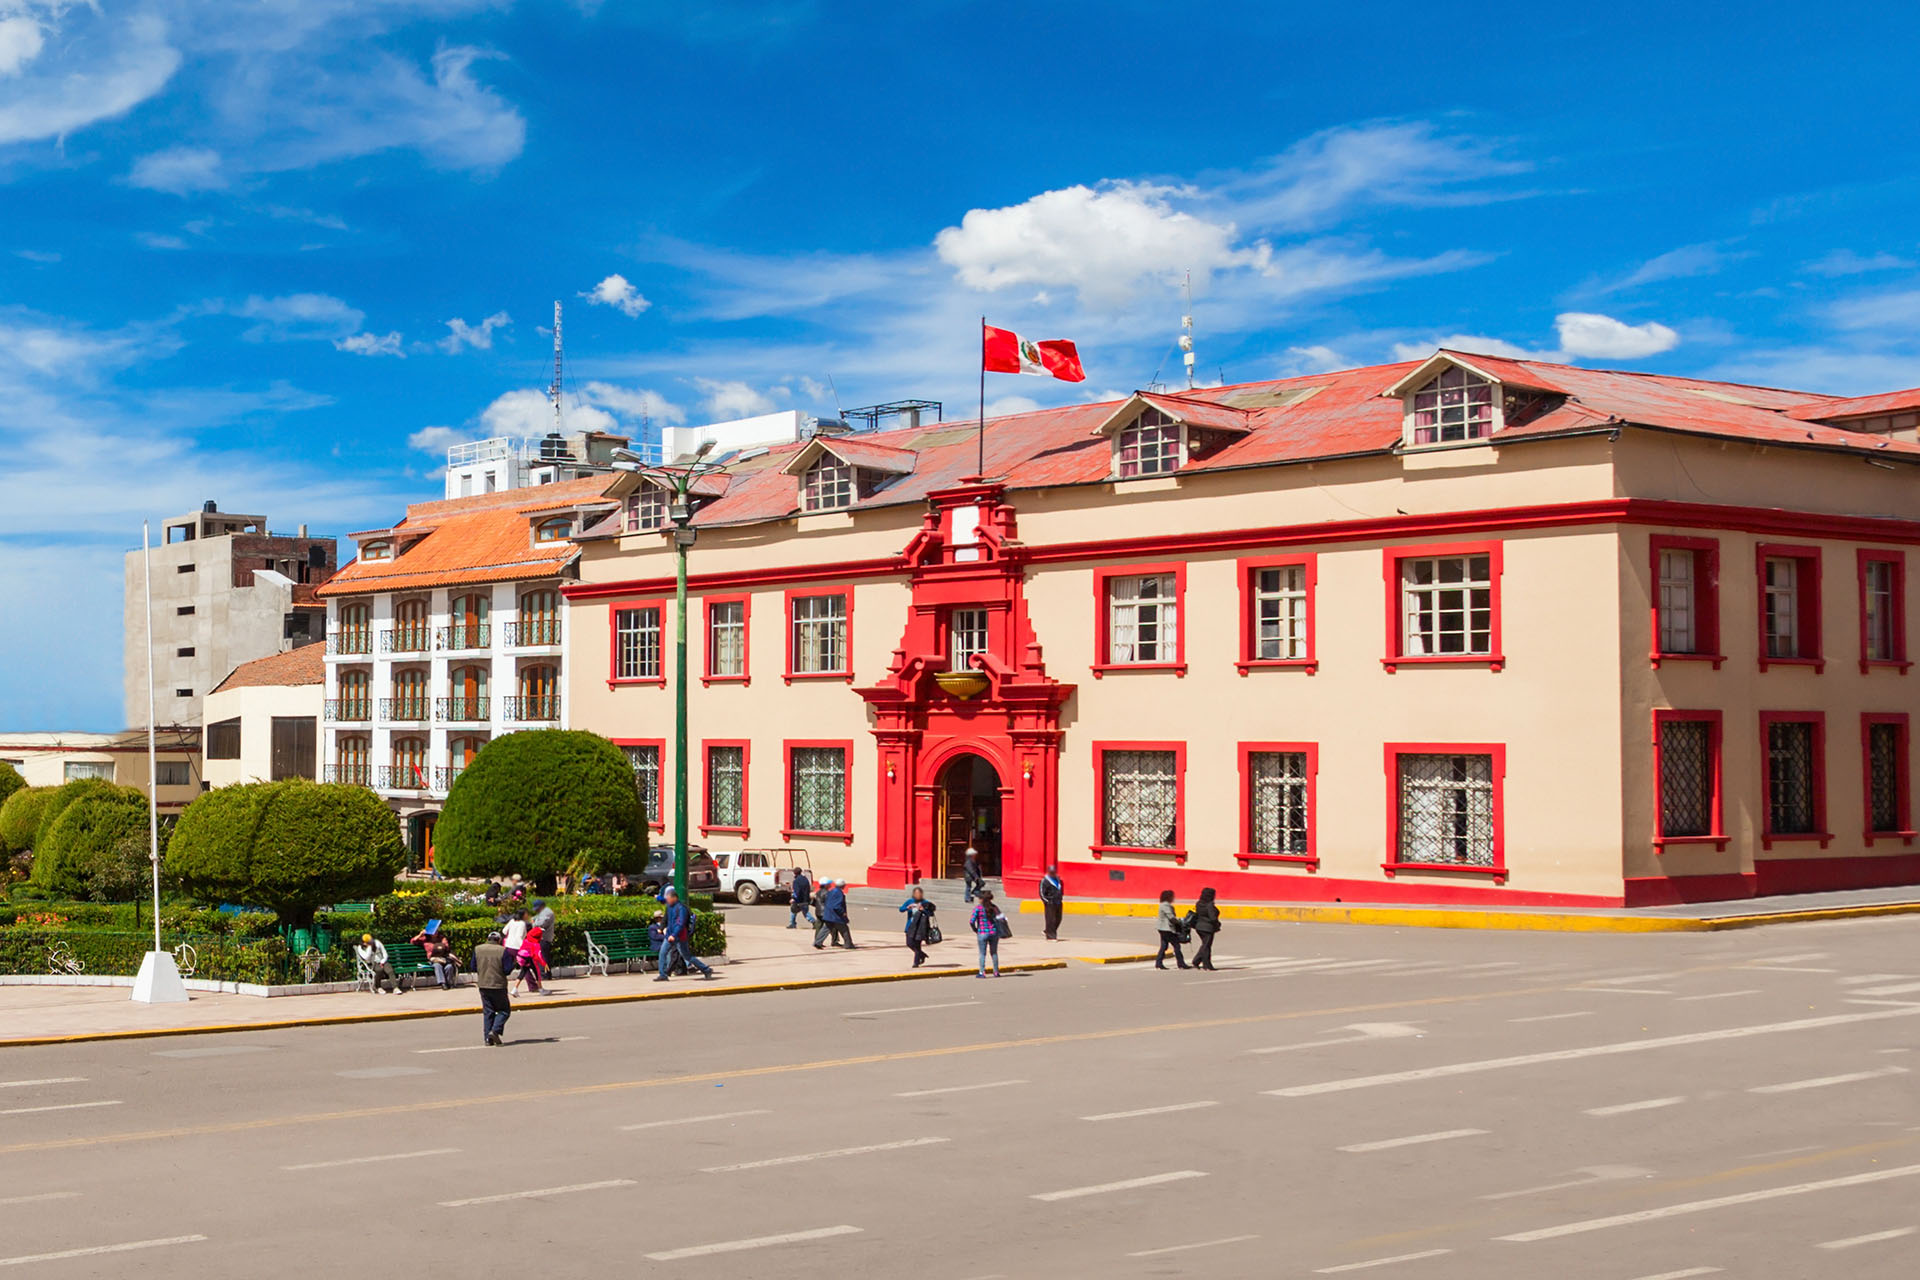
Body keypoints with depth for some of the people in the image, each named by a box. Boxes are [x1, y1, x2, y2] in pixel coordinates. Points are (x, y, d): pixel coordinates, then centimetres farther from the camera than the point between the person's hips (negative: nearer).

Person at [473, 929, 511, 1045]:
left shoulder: (477, 949, 2)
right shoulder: (502, 951, -10)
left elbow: (473, 968, 6)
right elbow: (507, 970, -11)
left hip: (483, 985, 4)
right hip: (498, 985, -4)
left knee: (487, 1012, 11)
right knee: (504, 1010, 7)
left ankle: (487, 1038, 5)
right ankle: (495, 1030, -13)